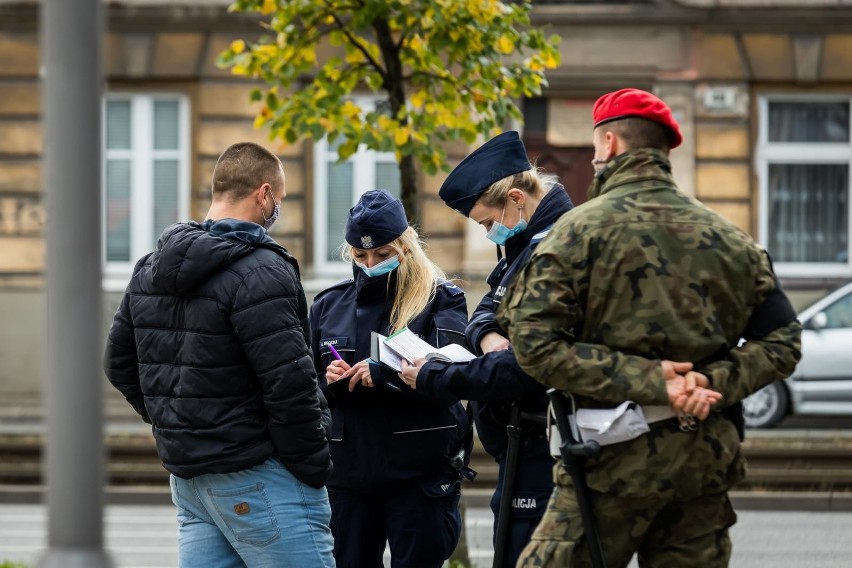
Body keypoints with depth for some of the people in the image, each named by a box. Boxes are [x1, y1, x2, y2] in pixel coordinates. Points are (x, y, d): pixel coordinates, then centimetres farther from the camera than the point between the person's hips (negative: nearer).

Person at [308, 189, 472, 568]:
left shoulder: (440, 301, 1)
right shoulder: (328, 305, 13)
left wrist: (383, 373, -26)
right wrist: (327, 384, -8)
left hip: (420, 475, -4)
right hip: (348, 475, 4)